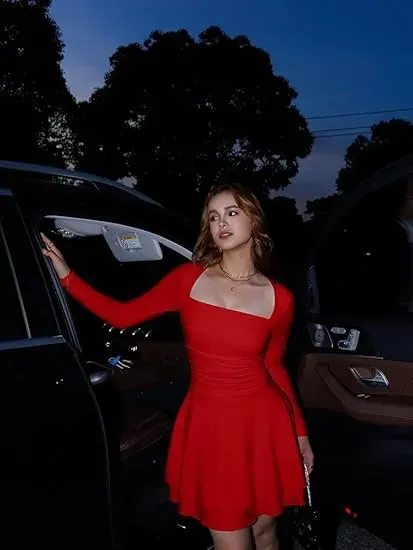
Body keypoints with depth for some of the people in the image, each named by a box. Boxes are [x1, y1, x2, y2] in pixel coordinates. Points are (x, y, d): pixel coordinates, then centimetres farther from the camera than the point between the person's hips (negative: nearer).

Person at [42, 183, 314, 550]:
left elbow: (274, 366, 9)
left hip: (262, 425, 1)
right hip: (210, 427, 0)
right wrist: (66, 275, -7)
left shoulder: (278, 299, -3)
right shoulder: (189, 278, -4)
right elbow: (122, 315, 0)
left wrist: (300, 431, 12)